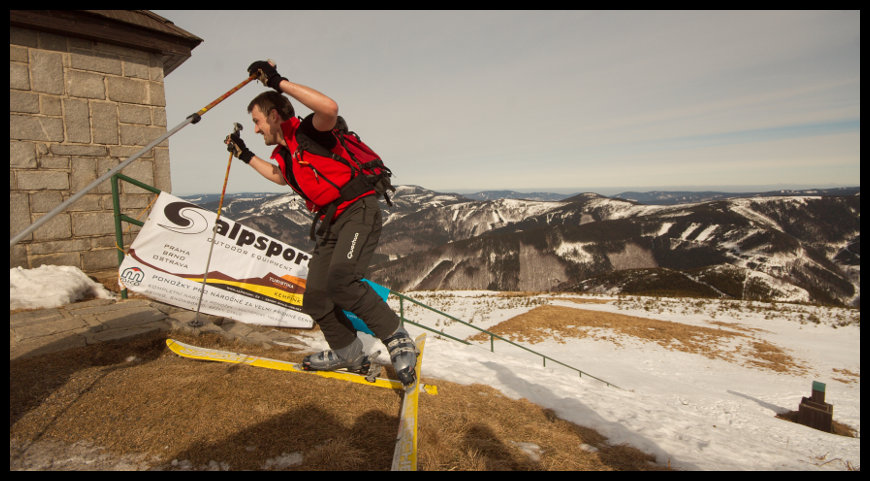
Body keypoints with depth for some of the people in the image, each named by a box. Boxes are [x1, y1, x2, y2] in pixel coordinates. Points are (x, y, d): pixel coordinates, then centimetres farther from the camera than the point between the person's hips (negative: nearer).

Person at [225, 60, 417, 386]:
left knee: (340, 280, -32)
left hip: (359, 212, -9)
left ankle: (397, 338, -16)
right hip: (332, 224, 10)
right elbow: (282, 177, 40)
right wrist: (246, 156, 41)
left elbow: (330, 108, -33)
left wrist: (280, 82, -26)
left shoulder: (307, 133, -10)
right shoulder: (283, 153, 16)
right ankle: (348, 355, 26)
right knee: (315, 300, 8)